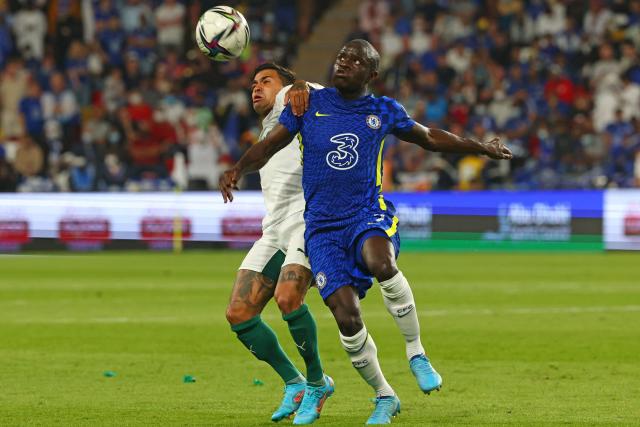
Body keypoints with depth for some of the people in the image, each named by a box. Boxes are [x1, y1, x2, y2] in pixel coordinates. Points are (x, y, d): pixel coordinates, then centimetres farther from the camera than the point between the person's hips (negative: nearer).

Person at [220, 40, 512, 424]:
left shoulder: (385, 112, 8)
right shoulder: (310, 104, 6)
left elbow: (430, 138, 24)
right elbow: (270, 145, 7)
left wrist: (482, 148, 24)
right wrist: (239, 170, -12)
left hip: (369, 213, -1)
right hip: (323, 226, 1)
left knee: (381, 263, -37)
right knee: (347, 318, -13)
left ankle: (416, 352, -19)